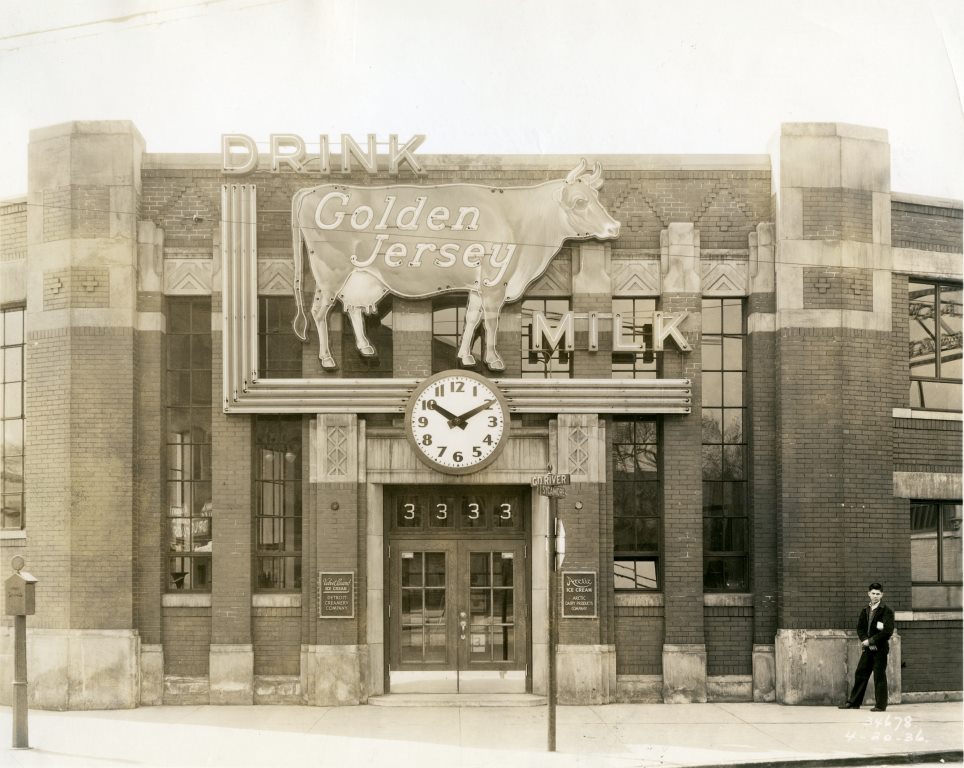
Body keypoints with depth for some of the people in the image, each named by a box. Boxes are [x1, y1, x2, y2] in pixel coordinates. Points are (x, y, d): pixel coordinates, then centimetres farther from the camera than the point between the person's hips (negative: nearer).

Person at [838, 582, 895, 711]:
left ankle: (880, 705, 3)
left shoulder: (886, 611, -7)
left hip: (880, 648, -6)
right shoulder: (865, 610, 12)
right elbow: (860, 628, 10)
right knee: (860, 674, 9)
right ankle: (853, 702, 16)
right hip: (868, 648, 6)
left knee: (879, 676, -4)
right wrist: (865, 640, -9)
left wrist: (871, 641, -16)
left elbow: (888, 631, -15)